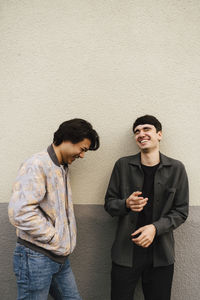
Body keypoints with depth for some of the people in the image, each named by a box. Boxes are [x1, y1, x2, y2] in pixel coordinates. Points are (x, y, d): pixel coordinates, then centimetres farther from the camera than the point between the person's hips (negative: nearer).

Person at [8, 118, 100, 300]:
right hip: (36, 258, -8)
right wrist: (55, 239, -16)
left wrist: (67, 241, 8)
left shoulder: (63, 168, 14)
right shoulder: (37, 165, -16)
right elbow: (20, 212, -26)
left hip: (60, 257, 8)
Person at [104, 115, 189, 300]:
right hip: (125, 252, 0)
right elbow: (109, 203, 4)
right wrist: (126, 204, -18)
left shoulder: (176, 169, -1)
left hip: (161, 255, 0)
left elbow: (181, 211, 1)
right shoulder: (123, 165, 0)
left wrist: (155, 228, -16)